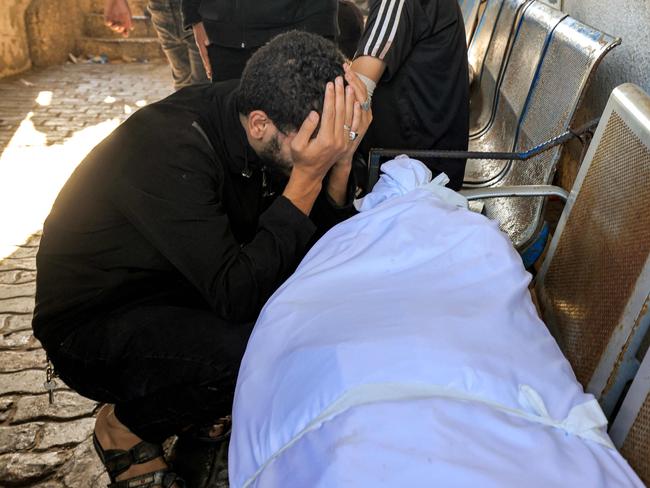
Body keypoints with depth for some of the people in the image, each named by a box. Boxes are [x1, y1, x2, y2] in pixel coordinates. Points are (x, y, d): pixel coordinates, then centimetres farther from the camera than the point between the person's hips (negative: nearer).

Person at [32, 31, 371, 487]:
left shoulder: (247, 118, -10)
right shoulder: (170, 150, -32)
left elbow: (323, 243, -6)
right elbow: (238, 294, -34)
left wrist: (341, 159, -23)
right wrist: (308, 175, -34)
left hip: (186, 290, 7)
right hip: (94, 325, -7)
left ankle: (188, 403, 9)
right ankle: (126, 426, 0)